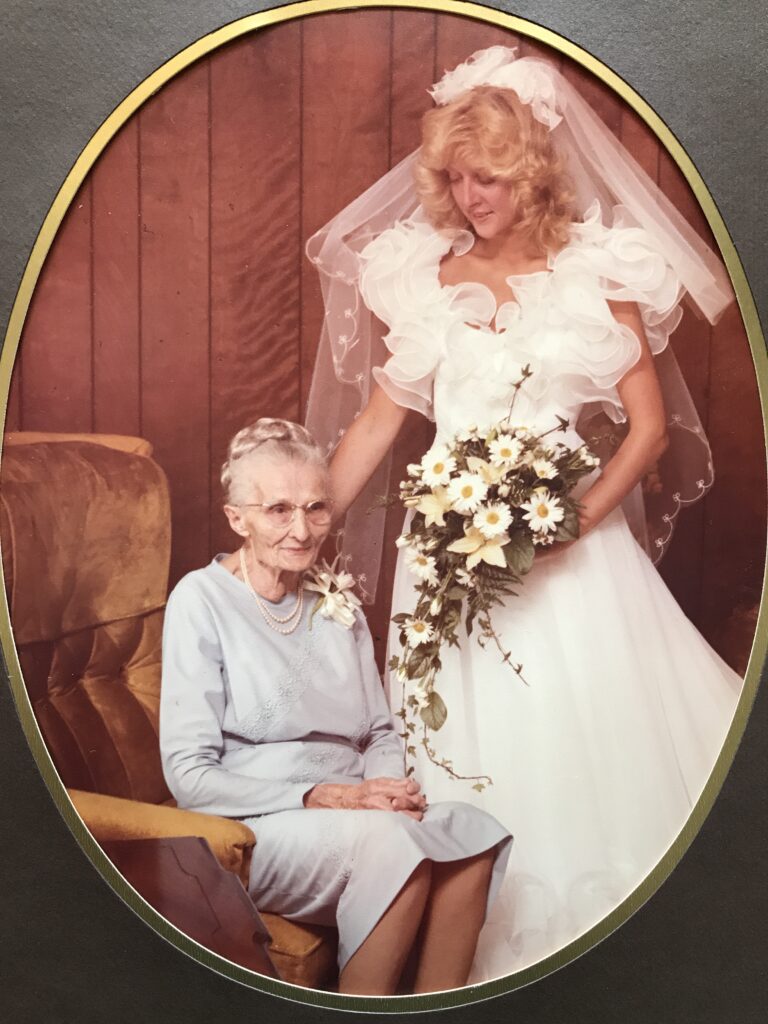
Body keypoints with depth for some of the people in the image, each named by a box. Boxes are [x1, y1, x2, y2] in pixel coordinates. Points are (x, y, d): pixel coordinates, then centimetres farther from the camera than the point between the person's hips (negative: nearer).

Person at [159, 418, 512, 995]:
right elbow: (188, 775, -11)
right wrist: (320, 797, -20)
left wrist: (391, 787, -9)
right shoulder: (203, 600, -7)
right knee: (387, 840, -31)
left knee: (469, 831, -23)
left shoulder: (338, 606, 11)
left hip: (352, 813, 5)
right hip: (251, 829, -5)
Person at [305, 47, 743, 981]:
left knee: (587, 737, 5)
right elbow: (376, 420, 6)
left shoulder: (598, 269, -1)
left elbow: (650, 427, -4)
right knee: (469, 752, 8)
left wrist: (569, 525, -17)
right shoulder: (420, 275, 6)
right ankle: (477, 956, 29)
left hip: (566, 537, -2)